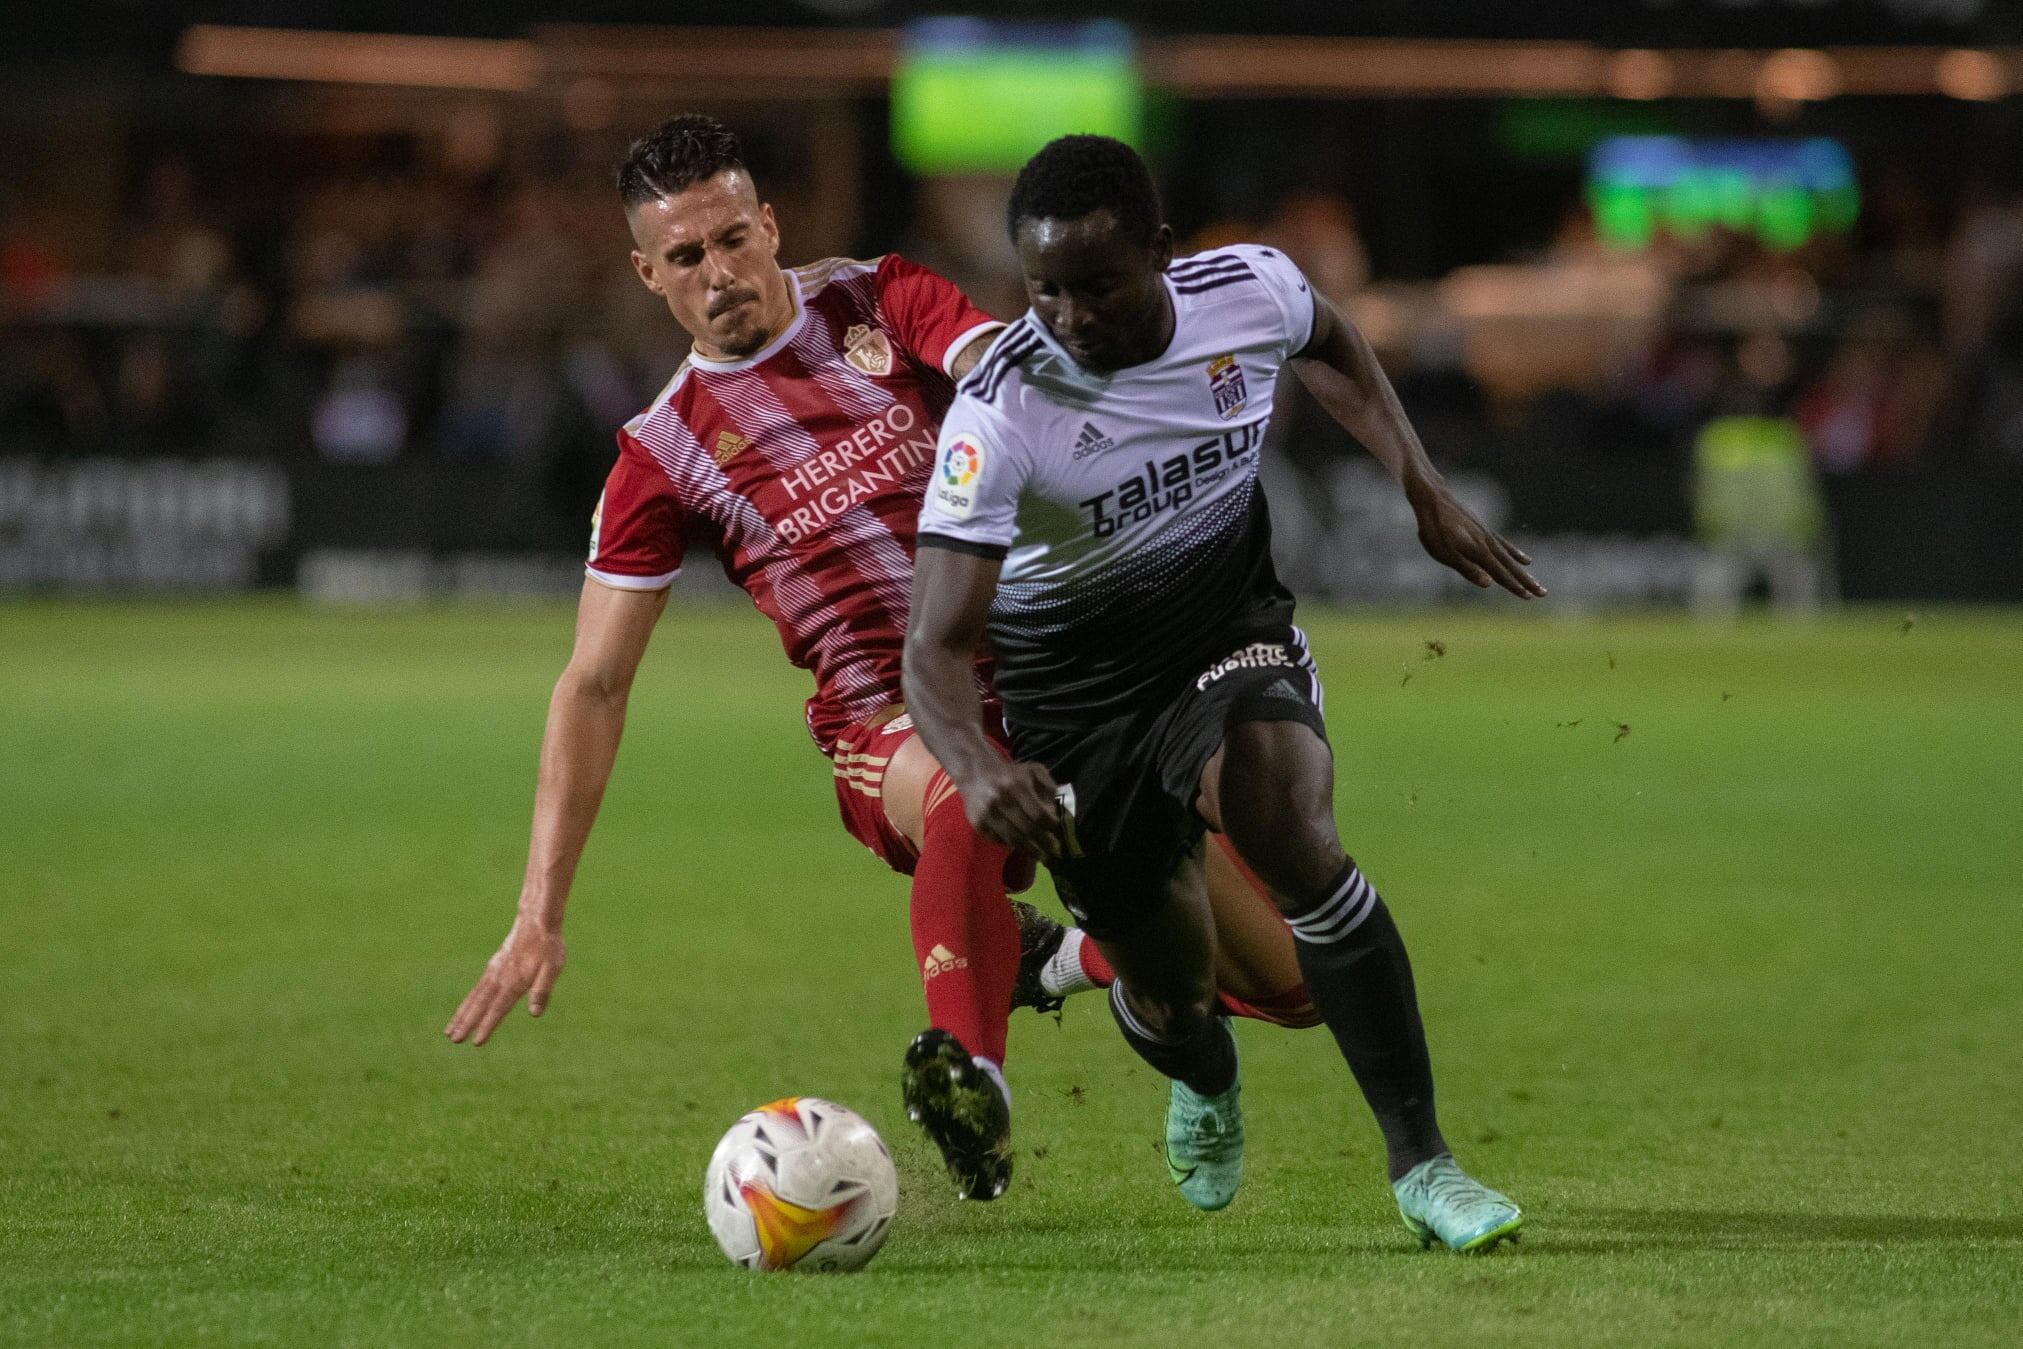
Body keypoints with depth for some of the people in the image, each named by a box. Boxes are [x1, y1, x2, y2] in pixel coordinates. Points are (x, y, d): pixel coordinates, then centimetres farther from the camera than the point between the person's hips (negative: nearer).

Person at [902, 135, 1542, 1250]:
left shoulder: (1251, 290, -17)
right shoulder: (999, 412, -28)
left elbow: (1330, 343, 12)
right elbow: (937, 644, -31)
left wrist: (1425, 491, 6)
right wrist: (979, 771, -51)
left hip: (1233, 628, 1)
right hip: (1076, 688, -1)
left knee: (1294, 837, -30)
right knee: (1166, 990, 8)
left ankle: (1420, 1162, -21)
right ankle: (1206, 1085, 50)